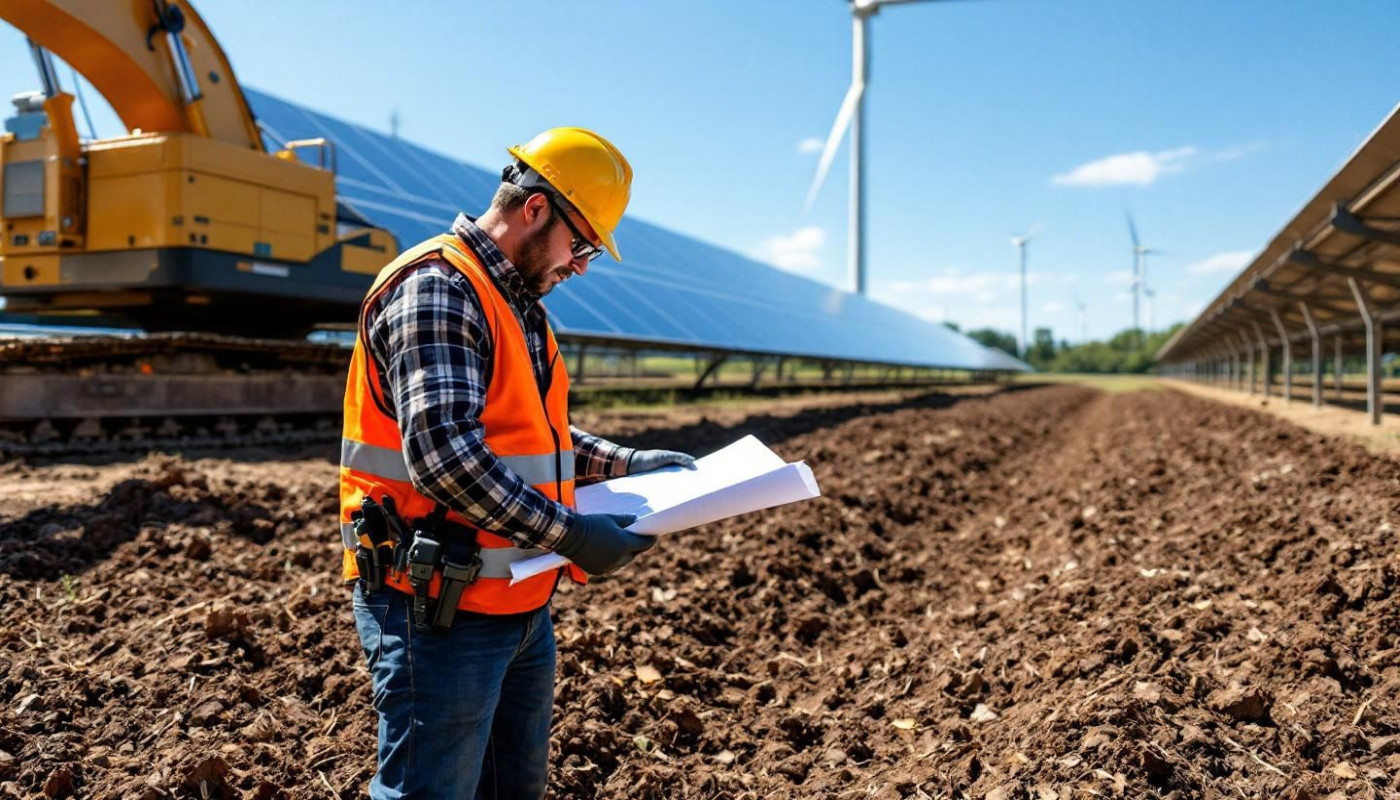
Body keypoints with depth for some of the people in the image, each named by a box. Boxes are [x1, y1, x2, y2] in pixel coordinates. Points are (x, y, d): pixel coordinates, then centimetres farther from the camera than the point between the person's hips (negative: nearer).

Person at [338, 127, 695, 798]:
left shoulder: (518, 302, 15)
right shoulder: (436, 288, -17)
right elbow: (441, 450, -27)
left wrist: (626, 464, 14)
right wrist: (567, 533, -24)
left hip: (522, 606, 10)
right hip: (441, 611, -10)